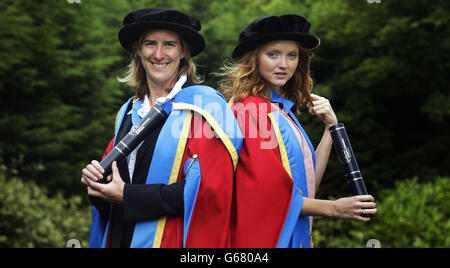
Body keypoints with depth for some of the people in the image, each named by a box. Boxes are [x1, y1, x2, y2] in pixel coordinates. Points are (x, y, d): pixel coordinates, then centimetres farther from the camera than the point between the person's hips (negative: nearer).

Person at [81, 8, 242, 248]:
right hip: (119, 238, 6)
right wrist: (95, 179, -8)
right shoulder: (129, 111, 8)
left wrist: (127, 196, -17)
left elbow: (210, 189, -20)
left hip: (174, 240, -5)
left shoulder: (205, 104, -11)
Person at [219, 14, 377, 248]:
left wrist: (331, 127, 1)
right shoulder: (250, 109, -14)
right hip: (263, 237, -8)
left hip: (293, 237, 8)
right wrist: (333, 208, -14)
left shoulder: (282, 110, 10)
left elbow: (307, 182, 7)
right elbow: (266, 193, -19)